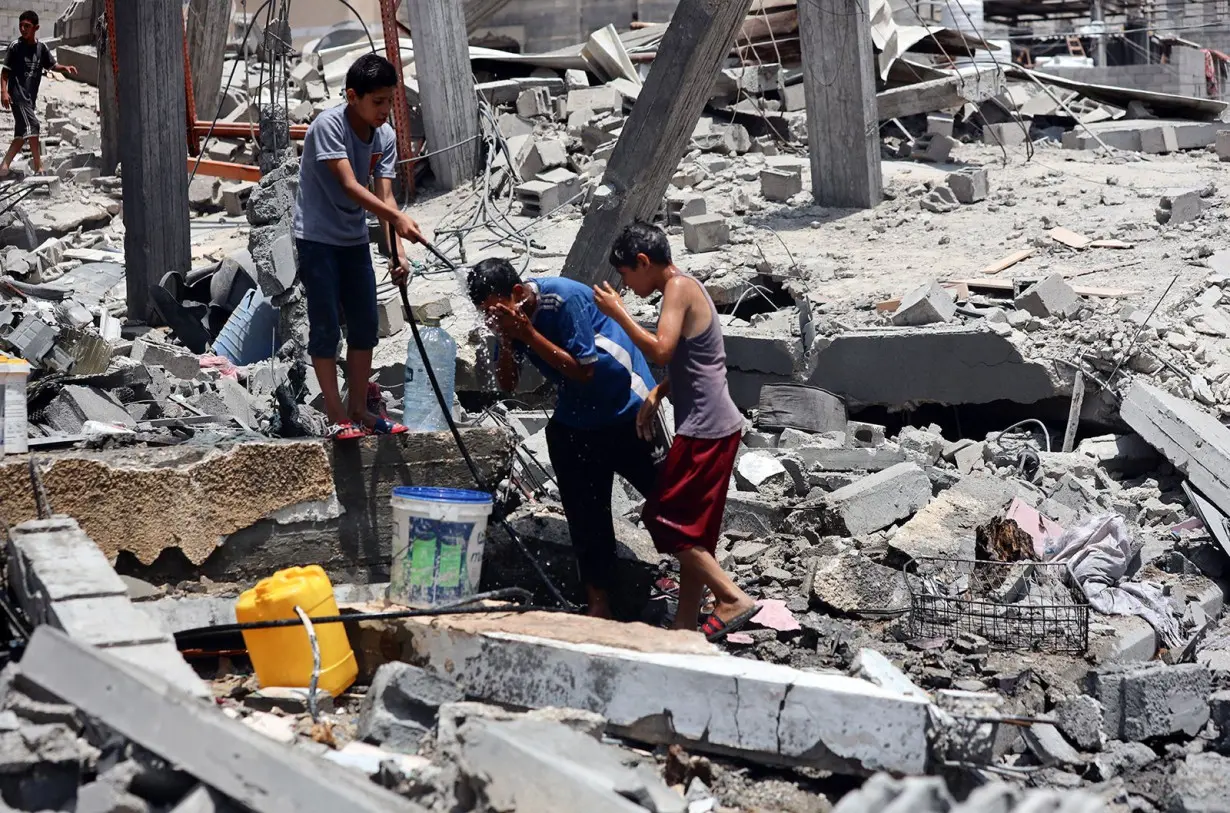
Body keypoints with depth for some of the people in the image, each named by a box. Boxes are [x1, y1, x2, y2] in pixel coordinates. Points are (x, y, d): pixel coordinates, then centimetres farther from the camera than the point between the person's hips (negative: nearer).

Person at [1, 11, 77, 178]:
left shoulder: (41, 47, 4)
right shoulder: (16, 46, -8)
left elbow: (51, 65, 16)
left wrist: (65, 68, -3)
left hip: (30, 96, 7)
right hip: (17, 94, -6)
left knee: (22, 134, 9)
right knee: (32, 126, -17)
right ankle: (39, 168, -16)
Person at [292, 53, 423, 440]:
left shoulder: (385, 137, -2)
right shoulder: (328, 125, -21)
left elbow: (384, 196, -8)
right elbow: (350, 187, -29)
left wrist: (398, 251, -20)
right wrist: (399, 217, -40)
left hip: (355, 240, 7)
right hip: (317, 238, -7)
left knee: (365, 326, 8)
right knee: (326, 326, -5)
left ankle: (359, 410, 18)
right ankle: (337, 418, 0)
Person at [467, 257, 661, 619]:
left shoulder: (565, 298, -27)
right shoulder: (510, 317, -6)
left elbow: (583, 370, -27)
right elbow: (507, 384, -4)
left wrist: (528, 334, -30)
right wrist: (506, 339, -22)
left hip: (627, 408, -6)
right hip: (576, 417, 6)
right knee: (585, 513, 4)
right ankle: (599, 604, 11)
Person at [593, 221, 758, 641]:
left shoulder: (679, 288, -12)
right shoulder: (686, 288, 18)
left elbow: (660, 351, -24)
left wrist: (618, 312, -15)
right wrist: (656, 395, 12)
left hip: (705, 429, -10)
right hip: (714, 427, 10)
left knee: (666, 519, -6)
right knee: (692, 529, 13)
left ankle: (733, 598, -7)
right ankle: (686, 622, 18)